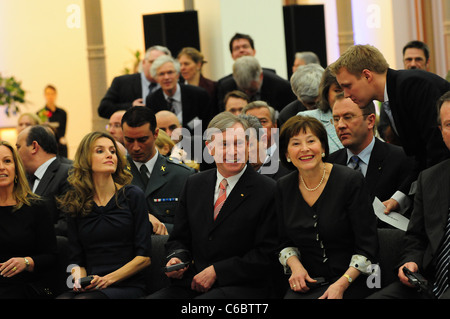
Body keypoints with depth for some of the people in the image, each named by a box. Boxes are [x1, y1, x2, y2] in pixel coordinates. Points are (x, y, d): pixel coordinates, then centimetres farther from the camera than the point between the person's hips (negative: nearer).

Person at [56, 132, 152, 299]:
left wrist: (108, 279, -11)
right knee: (62, 298, -32)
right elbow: (76, 258, 12)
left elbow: (144, 257, 0)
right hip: (90, 288, 3)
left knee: (83, 300, -34)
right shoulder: (75, 203, 12)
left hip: (127, 286, -2)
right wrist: (79, 278, -11)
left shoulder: (133, 195, 4)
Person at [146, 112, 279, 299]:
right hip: (193, 284, 6)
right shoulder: (194, 185, 15)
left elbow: (266, 255, -7)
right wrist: (176, 258, -3)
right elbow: (179, 239, 21)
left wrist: (216, 271, -12)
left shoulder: (268, 191, -3)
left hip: (243, 287, -6)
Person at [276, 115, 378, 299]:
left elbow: (367, 246, -8)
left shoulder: (350, 181, -7)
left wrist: (342, 284, -19)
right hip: (307, 282, 4)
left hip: (351, 282, -4)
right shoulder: (284, 187, 6)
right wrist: (295, 265, -4)